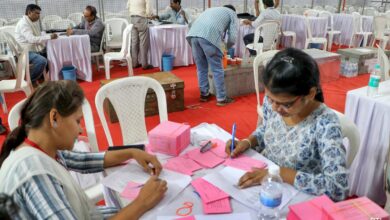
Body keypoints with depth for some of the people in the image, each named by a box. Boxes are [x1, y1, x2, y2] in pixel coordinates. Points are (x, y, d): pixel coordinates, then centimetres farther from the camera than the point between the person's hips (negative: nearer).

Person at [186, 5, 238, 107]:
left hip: (193, 34, 6)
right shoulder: (232, 13, 25)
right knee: (217, 69, 5)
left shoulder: (213, 9, 41)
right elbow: (232, 37, 12)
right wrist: (227, 47, 33)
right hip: (209, 36, -5)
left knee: (201, 68, 17)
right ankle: (221, 98, 12)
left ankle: (204, 94, 28)